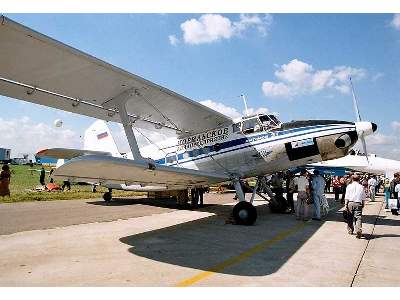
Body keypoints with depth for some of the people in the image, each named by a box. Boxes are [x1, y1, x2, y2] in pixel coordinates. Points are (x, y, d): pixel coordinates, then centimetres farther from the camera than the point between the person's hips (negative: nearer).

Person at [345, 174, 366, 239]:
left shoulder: (349, 186, 1)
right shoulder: (361, 187, 4)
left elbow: (347, 196, -3)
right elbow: (363, 197, 6)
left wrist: (346, 204, 1)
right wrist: (363, 204, 17)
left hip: (350, 203, 0)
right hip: (358, 203, 0)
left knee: (350, 217, 13)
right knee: (358, 217, -3)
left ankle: (350, 230, 24)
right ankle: (359, 230, -20)